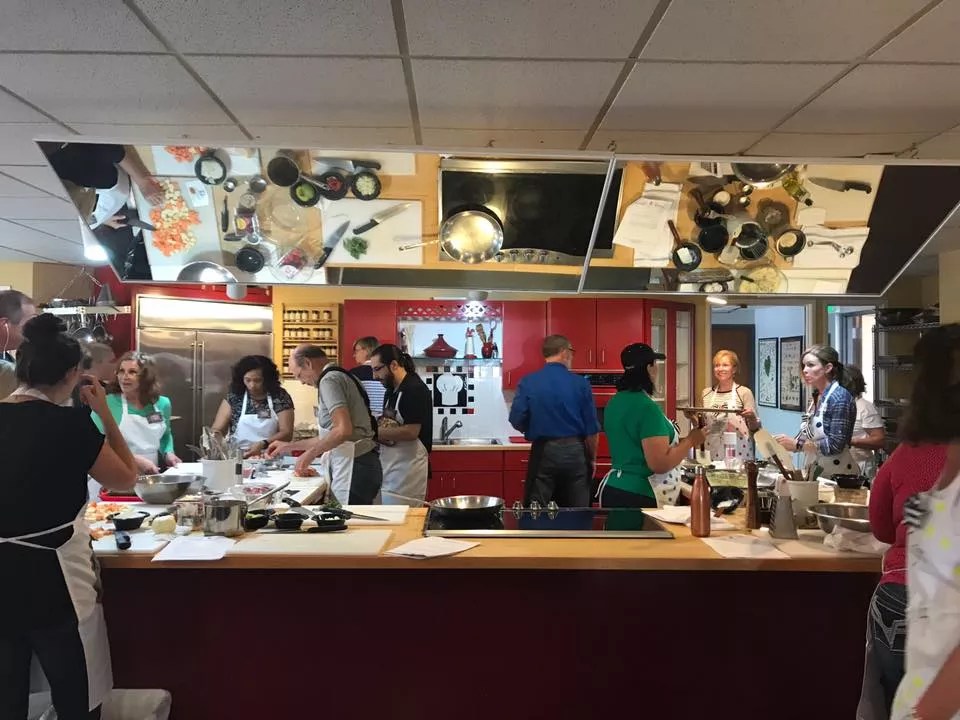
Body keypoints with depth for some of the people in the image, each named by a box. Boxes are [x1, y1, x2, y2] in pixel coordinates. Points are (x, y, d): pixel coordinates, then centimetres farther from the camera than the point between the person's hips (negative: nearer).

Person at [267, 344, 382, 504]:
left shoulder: (329, 379, -9)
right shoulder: (340, 376, 20)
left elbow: (343, 430, -21)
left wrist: (310, 453, -8)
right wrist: (290, 446, 30)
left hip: (354, 467, -9)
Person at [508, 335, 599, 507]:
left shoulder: (527, 382, -5)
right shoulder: (581, 383, -5)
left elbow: (516, 421, -6)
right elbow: (591, 428, -3)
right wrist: (592, 458, 11)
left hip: (543, 452, 0)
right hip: (575, 452, 1)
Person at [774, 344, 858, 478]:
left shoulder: (839, 397, -14)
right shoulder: (816, 396, 8)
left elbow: (835, 445, -20)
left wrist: (797, 444, -18)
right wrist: (788, 443, -6)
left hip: (837, 475, -7)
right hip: (814, 473, 7)